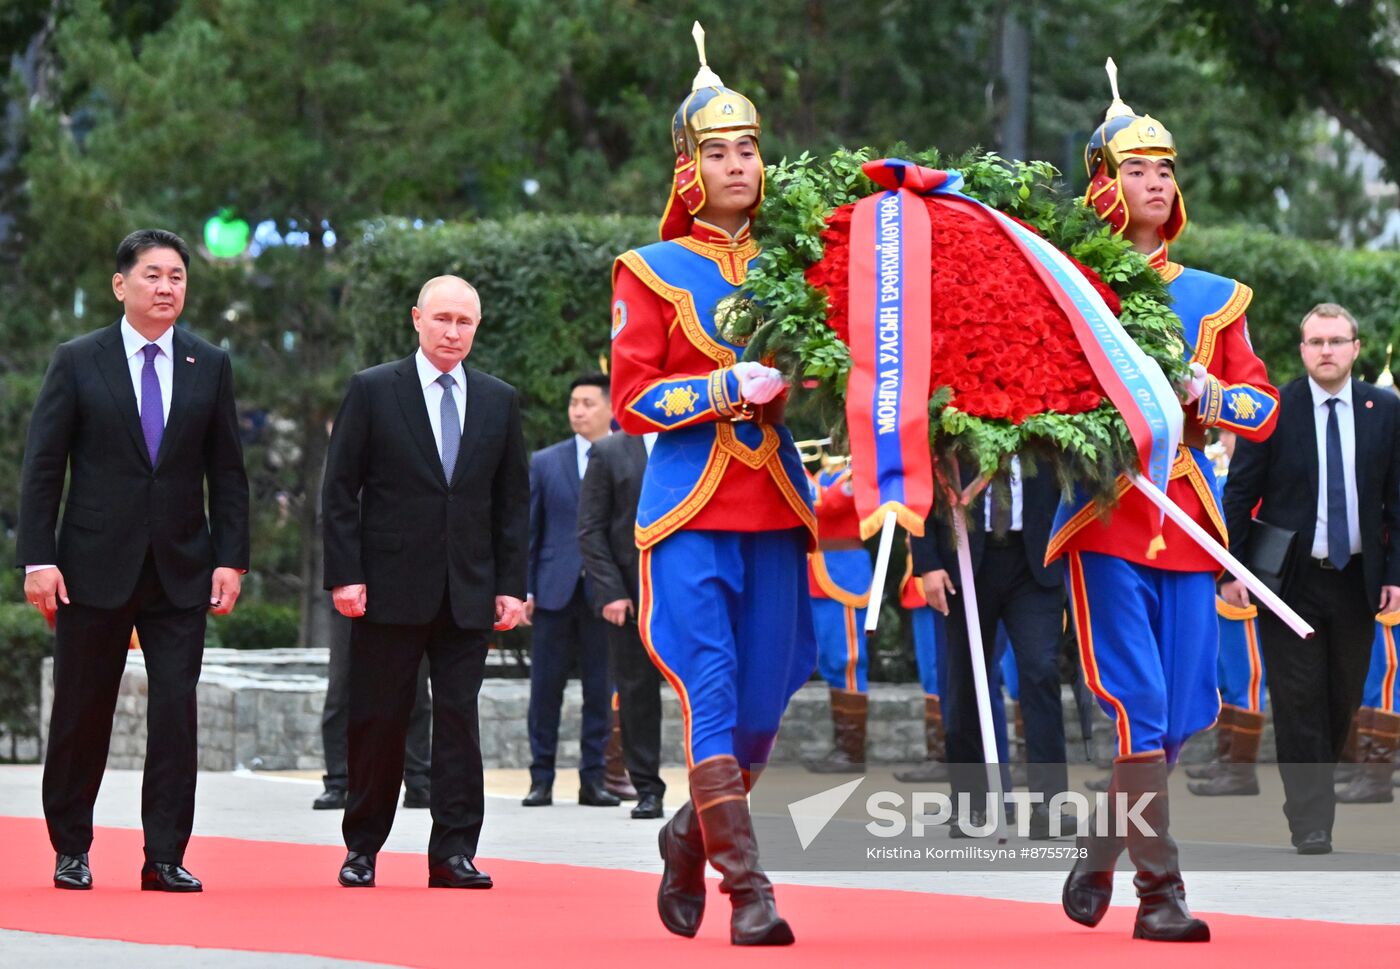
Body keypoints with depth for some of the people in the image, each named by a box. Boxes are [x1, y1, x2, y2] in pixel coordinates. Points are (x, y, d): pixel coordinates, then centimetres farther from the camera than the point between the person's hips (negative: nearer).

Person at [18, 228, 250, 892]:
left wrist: (230, 559, 0)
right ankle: (71, 850, 18)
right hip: (94, 565, -1)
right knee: (81, 714, 5)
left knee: (176, 712, -5)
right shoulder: (77, 363, 1)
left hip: (182, 570, 1)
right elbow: (42, 468, -1)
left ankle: (164, 858, 0)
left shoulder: (210, 367, 8)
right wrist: (38, 559, -9)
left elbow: (226, 472, 8)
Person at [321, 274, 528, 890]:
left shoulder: (499, 401, 11)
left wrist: (511, 584, 4)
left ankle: (453, 853, 1)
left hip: (468, 594, 2)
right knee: (378, 719, 3)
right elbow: (340, 490, 0)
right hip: (390, 587, -2)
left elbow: (513, 499, 12)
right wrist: (345, 575, -8)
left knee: (460, 718, -1)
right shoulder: (373, 391, 2)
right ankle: (362, 846, 14)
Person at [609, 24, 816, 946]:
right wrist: (728, 390, -15)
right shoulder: (652, 273, 1)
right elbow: (632, 401, -4)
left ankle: (692, 836, 31)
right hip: (690, 514, -4)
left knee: (762, 708, 6)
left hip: (775, 510, 4)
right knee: (713, 701, -11)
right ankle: (749, 891, -9)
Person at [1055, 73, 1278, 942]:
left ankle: (1098, 859, 23)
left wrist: (1209, 395, -8)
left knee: (1183, 709, 4)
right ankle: (1161, 894, -9)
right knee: (1134, 702, -12)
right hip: (1106, 514, -4)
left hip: (1186, 517, 5)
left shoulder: (1213, 299, 15)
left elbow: (1263, 407, 12)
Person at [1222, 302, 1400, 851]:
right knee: (1299, 701, -4)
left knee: (1344, 700, 8)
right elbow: (1240, 492, -1)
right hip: (1290, 579, -2)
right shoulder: (1272, 409, -3)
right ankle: (1310, 821, -2)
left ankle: (1317, 783, 29)